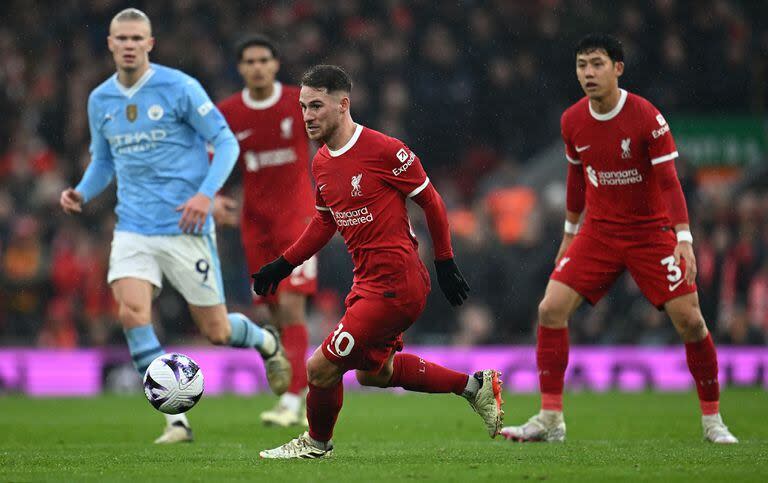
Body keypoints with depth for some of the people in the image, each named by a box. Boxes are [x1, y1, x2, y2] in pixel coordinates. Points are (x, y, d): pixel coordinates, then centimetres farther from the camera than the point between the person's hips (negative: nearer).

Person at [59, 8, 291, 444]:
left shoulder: (179, 87, -8)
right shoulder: (100, 100, 7)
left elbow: (226, 142, -6)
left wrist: (206, 194, -20)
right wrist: (82, 193, 1)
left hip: (185, 228, -3)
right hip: (134, 228, 4)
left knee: (216, 331, 3)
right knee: (132, 312, -21)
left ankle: (267, 343, 40)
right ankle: (177, 420, -13)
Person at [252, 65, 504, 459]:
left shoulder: (383, 150, -18)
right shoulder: (321, 163, 6)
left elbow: (430, 201, -8)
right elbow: (324, 223, 21)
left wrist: (445, 263, -5)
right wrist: (283, 265, 15)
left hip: (395, 285, -9)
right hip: (366, 281, 9)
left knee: (321, 368, -9)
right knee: (373, 372, 23)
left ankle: (317, 443, 19)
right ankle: (475, 385, 33)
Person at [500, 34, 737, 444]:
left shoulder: (647, 117, -17)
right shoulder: (572, 122, -2)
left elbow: (668, 181, -19)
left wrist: (684, 241, -28)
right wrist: (570, 233, 20)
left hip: (651, 233, -4)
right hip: (598, 232, 4)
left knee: (689, 320, -10)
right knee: (551, 309, -10)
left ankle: (712, 420, 8)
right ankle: (550, 419, -4)